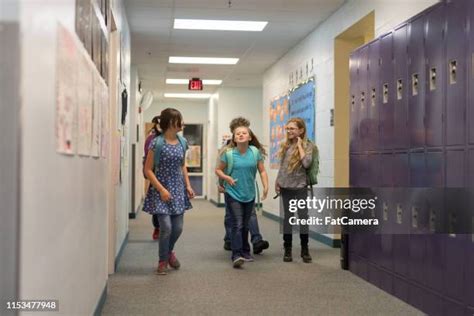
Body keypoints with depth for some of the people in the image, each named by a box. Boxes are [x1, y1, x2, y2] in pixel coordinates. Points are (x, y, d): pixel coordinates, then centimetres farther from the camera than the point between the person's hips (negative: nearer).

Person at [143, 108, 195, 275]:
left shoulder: (182, 142, 5)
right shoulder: (157, 143, -12)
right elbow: (148, 170, -10)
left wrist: (188, 186, 7)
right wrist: (161, 189, -17)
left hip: (178, 190, 5)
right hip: (161, 190, -5)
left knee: (178, 228, 6)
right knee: (166, 227, -9)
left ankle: (169, 251, 36)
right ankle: (163, 260, 14)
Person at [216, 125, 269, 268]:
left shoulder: (255, 152, -5)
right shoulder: (229, 154, -9)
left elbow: (262, 170, 1)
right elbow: (218, 170, 2)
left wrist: (266, 186, -11)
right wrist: (227, 178, -15)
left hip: (249, 195, 3)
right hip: (233, 194, -3)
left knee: (245, 225, 16)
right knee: (237, 225, -12)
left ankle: (245, 252, 31)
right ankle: (236, 255, -12)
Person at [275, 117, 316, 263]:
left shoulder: (307, 145, -6)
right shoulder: (285, 145, 8)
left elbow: (306, 163, -21)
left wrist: (299, 145, -15)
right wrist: (277, 181, 10)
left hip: (300, 186, -4)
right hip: (286, 186, 4)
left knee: (303, 216, -4)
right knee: (288, 217, 8)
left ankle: (305, 249, 8)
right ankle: (287, 249, 14)